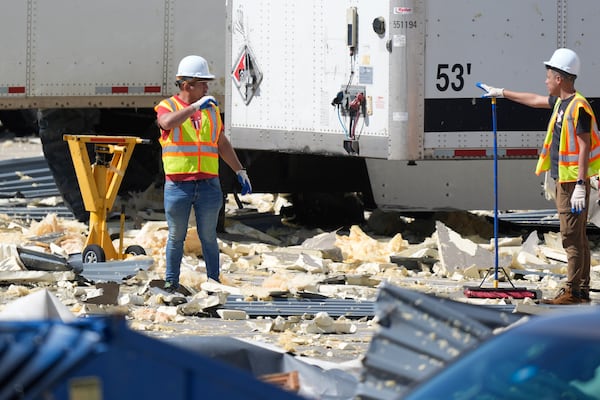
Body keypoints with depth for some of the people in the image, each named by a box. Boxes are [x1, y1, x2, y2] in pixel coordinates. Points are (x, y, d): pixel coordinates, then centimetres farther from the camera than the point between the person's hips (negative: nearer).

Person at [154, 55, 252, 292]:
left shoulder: (212, 110, 15)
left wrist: (240, 171, 18)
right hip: (178, 183, -3)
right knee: (176, 236, 4)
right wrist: (195, 106, -25)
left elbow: (222, 144, 22)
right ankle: (171, 283, 13)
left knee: (208, 236, 4)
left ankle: (214, 281, 10)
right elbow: (168, 123, -24)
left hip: (208, 184, 3)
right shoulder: (167, 107, 1)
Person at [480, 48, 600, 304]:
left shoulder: (578, 107, -16)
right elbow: (535, 100, 32)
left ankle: (573, 291, -10)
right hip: (563, 181, 10)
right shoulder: (561, 102, 13)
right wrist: (501, 93, 41)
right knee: (577, 237, 10)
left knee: (572, 237, -9)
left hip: (573, 182, -10)